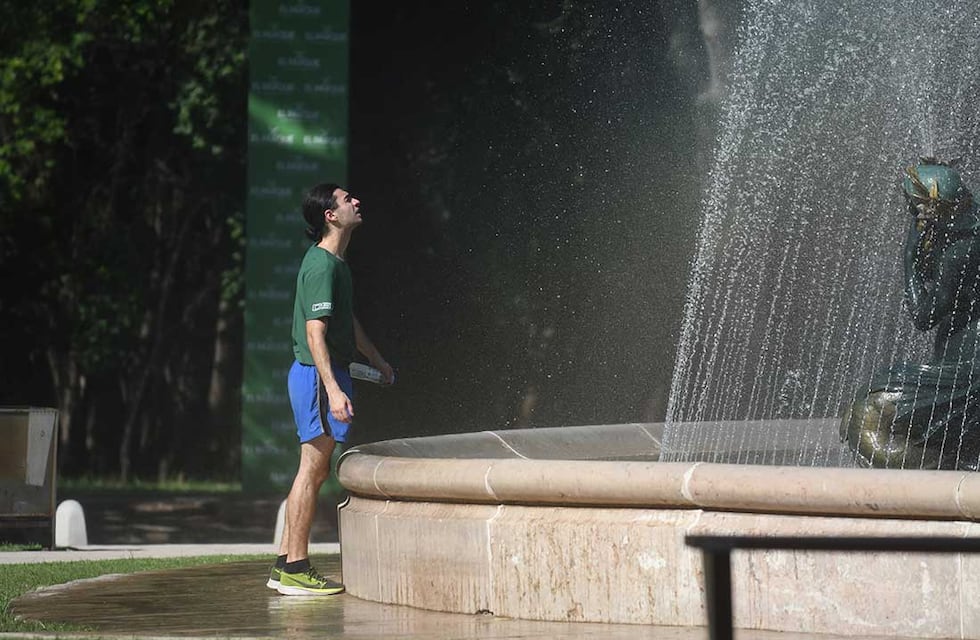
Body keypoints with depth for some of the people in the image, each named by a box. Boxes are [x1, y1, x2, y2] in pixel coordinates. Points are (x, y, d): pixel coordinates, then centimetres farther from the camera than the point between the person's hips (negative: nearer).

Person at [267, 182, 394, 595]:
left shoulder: (334, 262, 16)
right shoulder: (321, 266, -17)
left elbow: (347, 321, 30)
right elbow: (315, 332, -23)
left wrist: (377, 360, 41)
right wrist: (333, 390, -30)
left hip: (328, 372, 10)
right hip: (318, 374, -10)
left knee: (315, 470, 12)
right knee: (313, 468, -8)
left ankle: (285, 566, 15)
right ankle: (296, 569, -6)